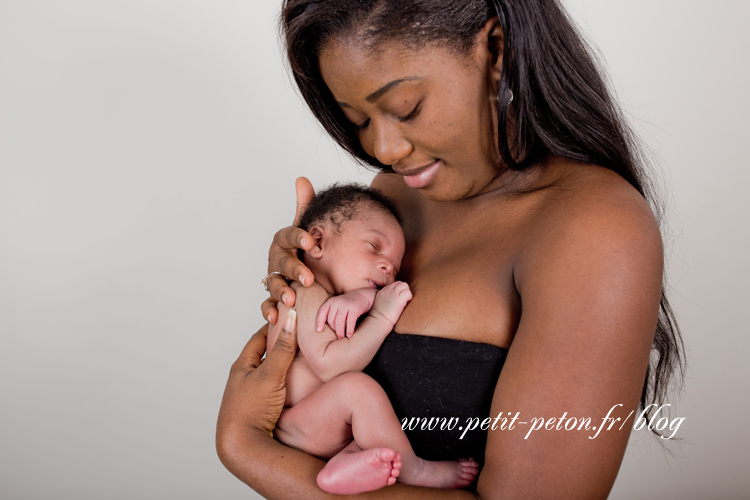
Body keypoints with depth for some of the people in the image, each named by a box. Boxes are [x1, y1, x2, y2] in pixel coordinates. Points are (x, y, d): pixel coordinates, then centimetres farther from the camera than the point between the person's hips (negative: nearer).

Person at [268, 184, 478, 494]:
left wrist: (365, 296, -13)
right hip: (295, 430, -10)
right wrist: (382, 317, -19)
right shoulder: (308, 294, -12)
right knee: (355, 386, -32)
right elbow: (329, 365, -23)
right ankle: (413, 470, -20)